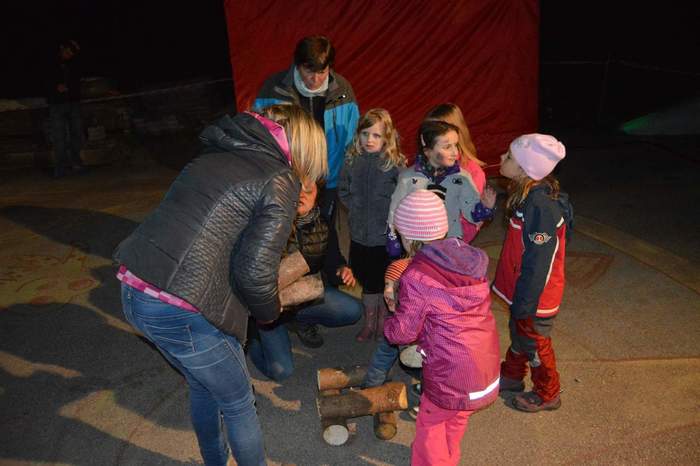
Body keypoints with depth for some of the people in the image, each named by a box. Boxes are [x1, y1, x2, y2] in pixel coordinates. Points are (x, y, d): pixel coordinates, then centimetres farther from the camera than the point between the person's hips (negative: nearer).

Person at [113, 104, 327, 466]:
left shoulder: (212, 156, 14)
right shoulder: (280, 181, -8)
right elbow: (255, 271, -15)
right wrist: (269, 311, 7)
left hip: (133, 291, 8)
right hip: (181, 313, -8)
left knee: (203, 388, 29)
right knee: (238, 405, 16)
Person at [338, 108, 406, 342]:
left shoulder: (395, 163, -13)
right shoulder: (352, 160, -1)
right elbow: (343, 191, 10)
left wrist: (390, 215, -13)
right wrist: (355, 209, 1)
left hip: (387, 236, -3)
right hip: (359, 234, 3)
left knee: (386, 282, 13)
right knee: (367, 281, 17)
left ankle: (383, 321, 35)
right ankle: (369, 322, 36)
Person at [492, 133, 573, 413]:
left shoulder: (541, 206, -32)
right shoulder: (529, 195, -3)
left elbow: (538, 262, -27)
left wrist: (524, 304, -20)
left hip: (535, 296, -8)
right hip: (522, 289, 8)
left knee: (535, 344, 14)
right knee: (518, 333, 27)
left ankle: (546, 395, 39)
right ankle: (511, 376, 52)